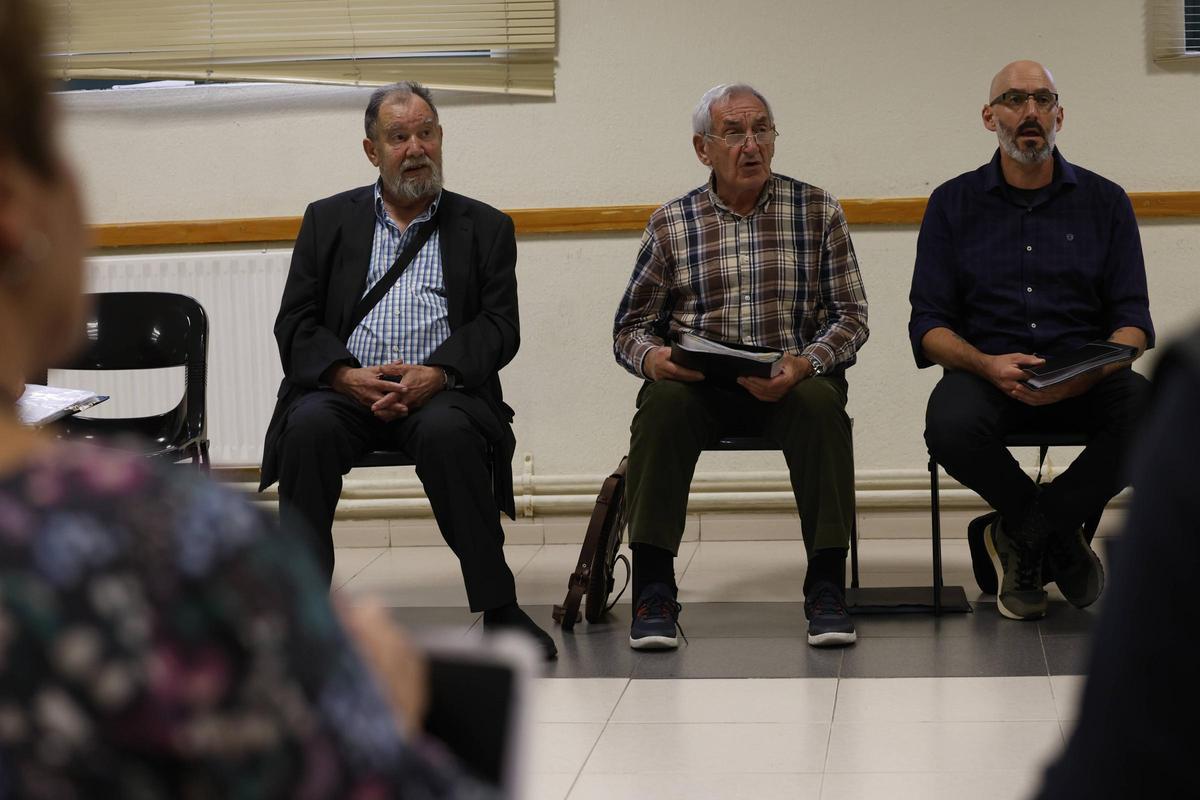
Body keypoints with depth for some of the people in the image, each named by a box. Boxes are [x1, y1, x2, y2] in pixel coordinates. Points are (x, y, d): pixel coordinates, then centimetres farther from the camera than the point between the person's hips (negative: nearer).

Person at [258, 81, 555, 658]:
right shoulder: (328, 220, 18)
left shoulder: (485, 228, 16)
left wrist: (436, 374, -16)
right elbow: (295, 324, 9)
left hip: (441, 390, -1)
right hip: (345, 389, 1)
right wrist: (346, 375, -12)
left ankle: (498, 610, -27)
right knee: (309, 426, -32)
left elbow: (499, 327, 4)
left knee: (447, 431, -35)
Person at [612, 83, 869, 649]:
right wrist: (652, 357, -14)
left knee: (821, 402, -34)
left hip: (793, 380, 0)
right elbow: (630, 326, 10)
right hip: (697, 383, 0)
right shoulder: (670, 224, 9)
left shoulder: (818, 211, 8)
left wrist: (805, 363, -16)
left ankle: (827, 588, -26)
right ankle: (653, 591, -28)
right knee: (662, 402, -32)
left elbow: (851, 316, 5)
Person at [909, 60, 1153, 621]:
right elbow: (928, 326, 3)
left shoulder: (1105, 202, 11)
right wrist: (989, 366, -19)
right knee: (951, 426, -35)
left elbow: (1132, 321, 5)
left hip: (1085, 379, 1)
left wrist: (1092, 370, -19)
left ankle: (1018, 535, -14)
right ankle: (1061, 540, -9)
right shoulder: (953, 204, 9)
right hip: (985, 374, -1)